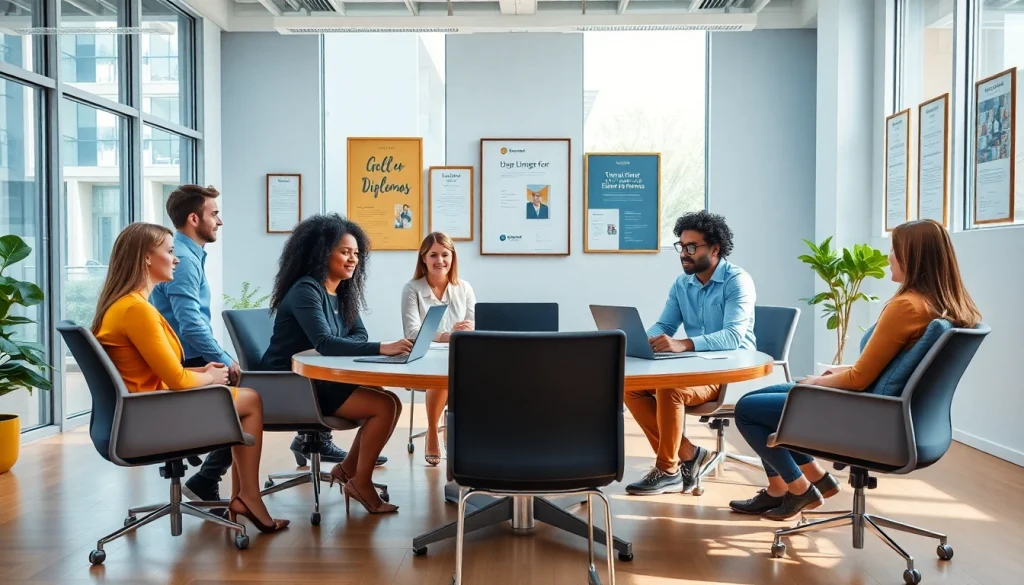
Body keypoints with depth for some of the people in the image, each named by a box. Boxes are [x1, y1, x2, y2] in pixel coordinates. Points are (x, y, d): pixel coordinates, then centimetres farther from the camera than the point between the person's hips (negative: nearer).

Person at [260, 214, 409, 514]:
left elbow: (359, 334, 8)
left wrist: (344, 349, -16)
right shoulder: (305, 290, -19)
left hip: (318, 380, 9)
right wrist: (381, 349, -40)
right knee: (386, 406, -16)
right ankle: (360, 483, -1)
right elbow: (324, 343, -31)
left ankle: (348, 469, 10)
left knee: (389, 400, -3)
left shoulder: (342, 291, 9)